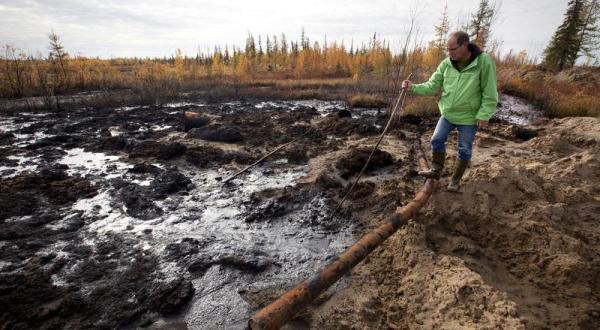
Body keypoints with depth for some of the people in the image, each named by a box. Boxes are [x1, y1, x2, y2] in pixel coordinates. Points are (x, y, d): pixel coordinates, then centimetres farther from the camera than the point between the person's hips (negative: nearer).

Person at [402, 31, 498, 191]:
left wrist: (484, 115, -18)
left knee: (464, 150, 7)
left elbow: (489, 93, -15)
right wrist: (414, 87, -16)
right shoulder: (446, 64, -5)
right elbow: (433, 85, -3)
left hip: (469, 117, -4)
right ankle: (436, 170, 22)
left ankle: (456, 179, 23)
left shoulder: (484, 61, -17)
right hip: (448, 113, 4)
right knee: (437, 140, 4)